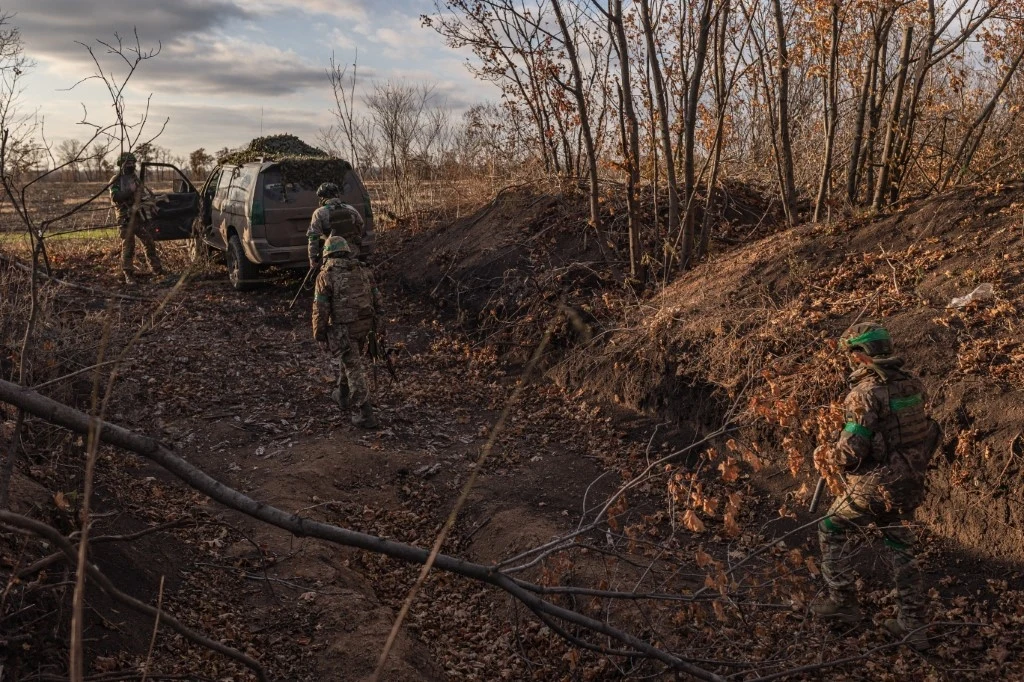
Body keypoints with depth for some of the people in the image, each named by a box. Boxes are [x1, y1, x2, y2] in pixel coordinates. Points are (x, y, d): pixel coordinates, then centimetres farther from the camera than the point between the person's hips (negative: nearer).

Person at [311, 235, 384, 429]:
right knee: (349, 360, 27)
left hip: (342, 329, -5)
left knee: (354, 369, -2)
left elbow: (320, 309, -11)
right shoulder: (362, 270, 6)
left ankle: (366, 415, -2)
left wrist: (319, 336, -4)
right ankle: (343, 396, 44)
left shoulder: (326, 275, -8)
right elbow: (376, 299, 8)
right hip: (364, 325, 5)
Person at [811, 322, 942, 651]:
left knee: (832, 532, 16)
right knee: (901, 548, 21)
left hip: (874, 487, -7)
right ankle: (912, 624, 26)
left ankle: (842, 602, 25)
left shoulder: (866, 393, -22)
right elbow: (923, 431, 10)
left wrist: (839, 461, -2)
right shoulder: (911, 383, 0)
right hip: (908, 484, 7)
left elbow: (850, 451, -24)